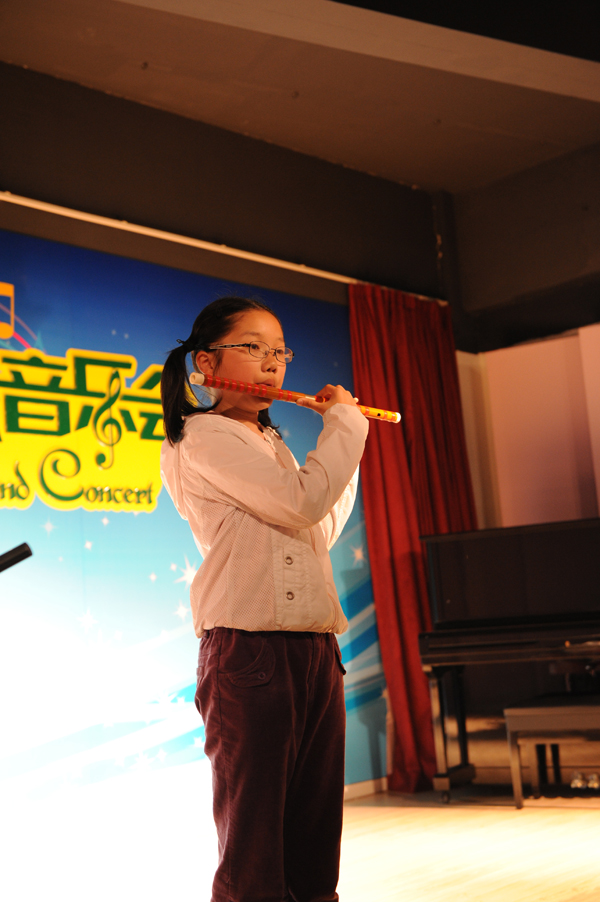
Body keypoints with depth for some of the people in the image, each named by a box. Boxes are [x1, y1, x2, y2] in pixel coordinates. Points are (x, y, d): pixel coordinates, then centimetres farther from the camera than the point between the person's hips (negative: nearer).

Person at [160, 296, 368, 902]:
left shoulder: (268, 445, 23)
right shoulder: (202, 438, -5)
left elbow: (321, 532, 28)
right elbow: (303, 503, -15)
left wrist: (347, 444, 25)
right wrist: (344, 423, 0)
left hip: (315, 649, 8)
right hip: (250, 648, -8)